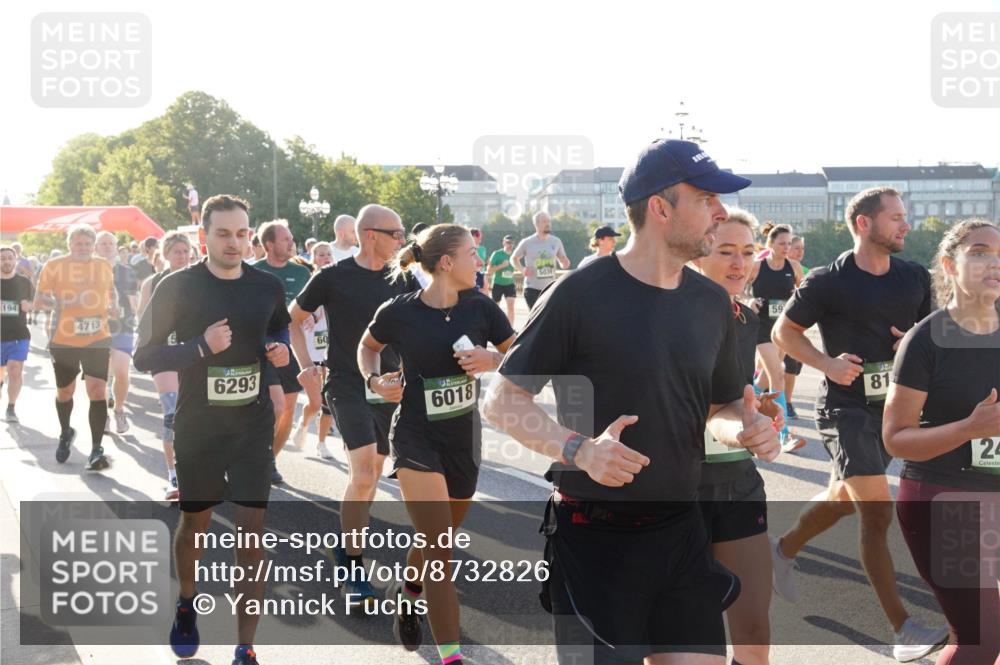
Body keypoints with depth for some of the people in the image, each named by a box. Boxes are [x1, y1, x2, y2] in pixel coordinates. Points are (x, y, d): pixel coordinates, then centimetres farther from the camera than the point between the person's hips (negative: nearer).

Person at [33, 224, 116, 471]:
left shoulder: (104, 266, 5)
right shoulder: (54, 265, -4)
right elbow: (38, 300, -5)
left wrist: (113, 306, 1)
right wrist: (54, 301, -24)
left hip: (97, 339, 1)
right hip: (63, 340, 0)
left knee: (98, 391, -13)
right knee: (64, 392, 14)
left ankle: (96, 449, -11)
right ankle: (65, 433, 44)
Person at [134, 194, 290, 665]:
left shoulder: (268, 287, 0)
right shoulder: (177, 287, -10)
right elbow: (145, 356, -9)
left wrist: (281, 353, -5)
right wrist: (201, 347, -23)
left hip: (253, 426, 1)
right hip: (197, 426, -1)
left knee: (252, 528, -4)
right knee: (195, 521, 14)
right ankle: (187, 603, 44)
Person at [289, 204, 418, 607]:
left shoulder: (402, 280, 5)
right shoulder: (332, 278, -7)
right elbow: (293, 320, 5)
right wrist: (305, 365, -4)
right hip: (348, 385, -5)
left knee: (372, 473, 12)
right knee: (363, 473, -17)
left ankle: (348, 546, 33)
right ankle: (353, 564, -3)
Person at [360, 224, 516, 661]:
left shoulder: (479, 307, -6)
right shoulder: (400, 312, -11)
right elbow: (368, 346, 9)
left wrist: (493, 360, -18)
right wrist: (375, 380, -9)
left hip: (464, 438, 4)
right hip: (417, 439, -4)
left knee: (439, 539, 19)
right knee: (439, 548, -11)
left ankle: (406, 596, 50)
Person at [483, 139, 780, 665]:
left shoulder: (712, 302, 8)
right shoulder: (581, 293, -12)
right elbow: (501, 400, -9)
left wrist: (745, 430, -5)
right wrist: (579, 449, -25)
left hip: (681, 530, 5)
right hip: (593, 536, -5)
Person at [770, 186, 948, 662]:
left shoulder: (915, 278, 4)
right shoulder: (828, 282, -11)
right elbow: (784, 331, -3)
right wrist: (827, 363, -17)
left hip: (892, 404, 7)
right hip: (845, 406, -6)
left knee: (846, 499, 20)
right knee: (878, 511, -13)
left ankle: (783, 549, 46)